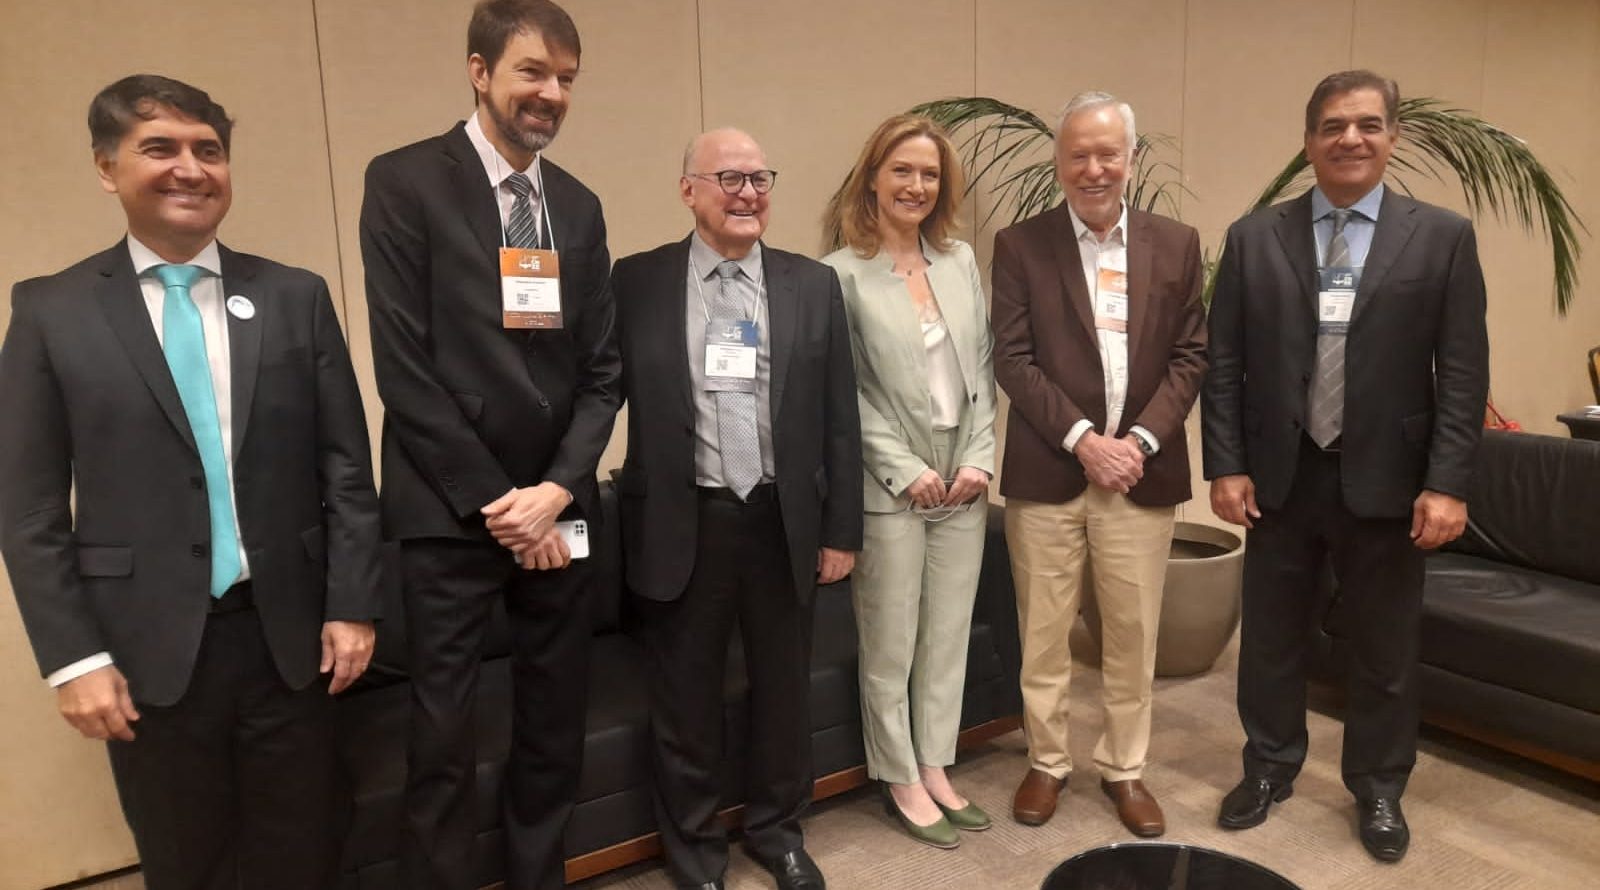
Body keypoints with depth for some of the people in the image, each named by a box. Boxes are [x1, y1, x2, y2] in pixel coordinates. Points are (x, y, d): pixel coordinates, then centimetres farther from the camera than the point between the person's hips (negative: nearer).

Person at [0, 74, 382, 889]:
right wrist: (73, 657, -5)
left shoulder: (296, 298, 3)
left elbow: (346, 467, 3)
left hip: (285, 636, 1)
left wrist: (351, 605, -1)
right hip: (148, 651, -1)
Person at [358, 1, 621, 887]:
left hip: (557, 507, 5)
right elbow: (404, 367, -11)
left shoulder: (578, 206, 10)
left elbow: (602, 369, 7)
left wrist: (558, 489, -6)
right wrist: (495, 501, -11)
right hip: (451, 512, -4)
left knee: (554, 726, 14)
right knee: (444, 739, 6)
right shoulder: (405, 181, -5)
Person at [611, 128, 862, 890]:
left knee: (783, 689, 17)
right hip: (682, 526, -1)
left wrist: (841, 529, 2)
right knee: (686, 698, 13)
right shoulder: (637, 281, -2)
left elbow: (839, 418, 3)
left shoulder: (813, 284, 3)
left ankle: (776, 828, 40)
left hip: (783, 521, 2)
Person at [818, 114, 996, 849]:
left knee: (948, 637, 13)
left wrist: (979, 458, -2)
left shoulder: (962, 261, 9)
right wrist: (905, 471, -12)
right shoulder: (841, 273, -7)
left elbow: (984, 369, 8)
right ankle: (900, 781, 23)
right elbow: (842, 392, -9)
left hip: (964, 483, 5)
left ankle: (934, 769, 29)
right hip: (889, 486, -5)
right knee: (890, 645, 7)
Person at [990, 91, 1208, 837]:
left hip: (1142, 468, 2)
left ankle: (1124, 767, 28)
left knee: (1134, 632, 10)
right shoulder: (1020, 245, 0)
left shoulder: (1177, 244, 7)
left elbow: (1190, 356, 4)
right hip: (1047, 470, -1)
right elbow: (1012, 360, -6)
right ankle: (1046, 761, 27)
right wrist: (1082, 439, -14)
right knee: (1043, 630, 8)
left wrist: (1141, 440, -10)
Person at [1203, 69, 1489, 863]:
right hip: (1279, 475, 1)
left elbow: (1463, 374, -3)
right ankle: (1269, 767, 35)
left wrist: (1446, 483, -10)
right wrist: (1226, 466, -6)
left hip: (1385, 480, 0)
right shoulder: (1253, 237, 1)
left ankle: (1378, 788, 34)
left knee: (1384, 649, 13)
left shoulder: (1443, 237, 0)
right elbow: (1224, 364, 0)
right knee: (1269, 637, 14)